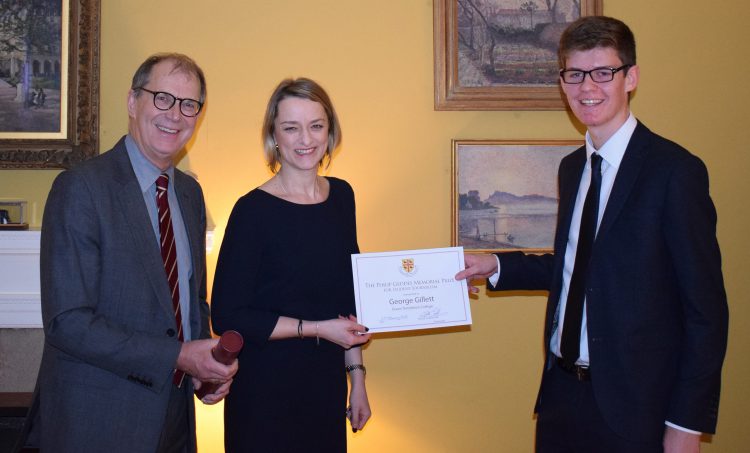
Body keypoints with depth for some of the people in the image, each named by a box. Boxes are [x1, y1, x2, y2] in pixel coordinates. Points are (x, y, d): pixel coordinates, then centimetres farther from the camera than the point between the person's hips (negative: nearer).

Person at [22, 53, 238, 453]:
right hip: (97, 421, -6)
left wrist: (206, 364, -3)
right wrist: (177, 356, -21)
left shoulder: (191, 193, 7)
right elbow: (67, 322, -20)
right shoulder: (80, 188, -15)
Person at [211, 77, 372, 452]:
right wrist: (317, 328, -16)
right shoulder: (254, 210, -14)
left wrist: (357, 376, 9)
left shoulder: (342, 196, 3)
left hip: (328, 383, 5)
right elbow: (227, 317, -15)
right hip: (266, 390, -5)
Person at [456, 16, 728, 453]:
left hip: (634, 402, -6)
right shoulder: (572, 167, 8)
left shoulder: (676, 170, -13)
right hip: (563, 387, 6)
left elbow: (706, 306, -13)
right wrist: (497, 266, 5)